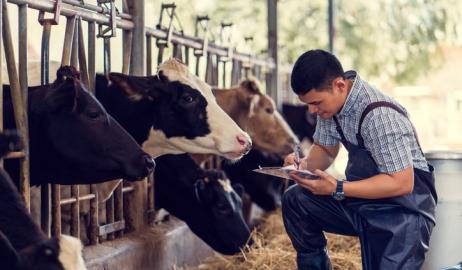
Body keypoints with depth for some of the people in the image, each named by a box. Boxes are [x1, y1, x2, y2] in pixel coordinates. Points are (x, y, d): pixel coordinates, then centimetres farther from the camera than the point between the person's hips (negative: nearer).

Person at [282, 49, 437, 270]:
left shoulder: (379, 115, -27)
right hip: (361, 198, 8)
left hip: (402, 206, -7)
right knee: (295, 200, -5)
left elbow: (402, 183, -26)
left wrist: (337, 190, -28)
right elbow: (325, 150, 12)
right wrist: (305, 165, -11)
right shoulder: (329, 100, -3)